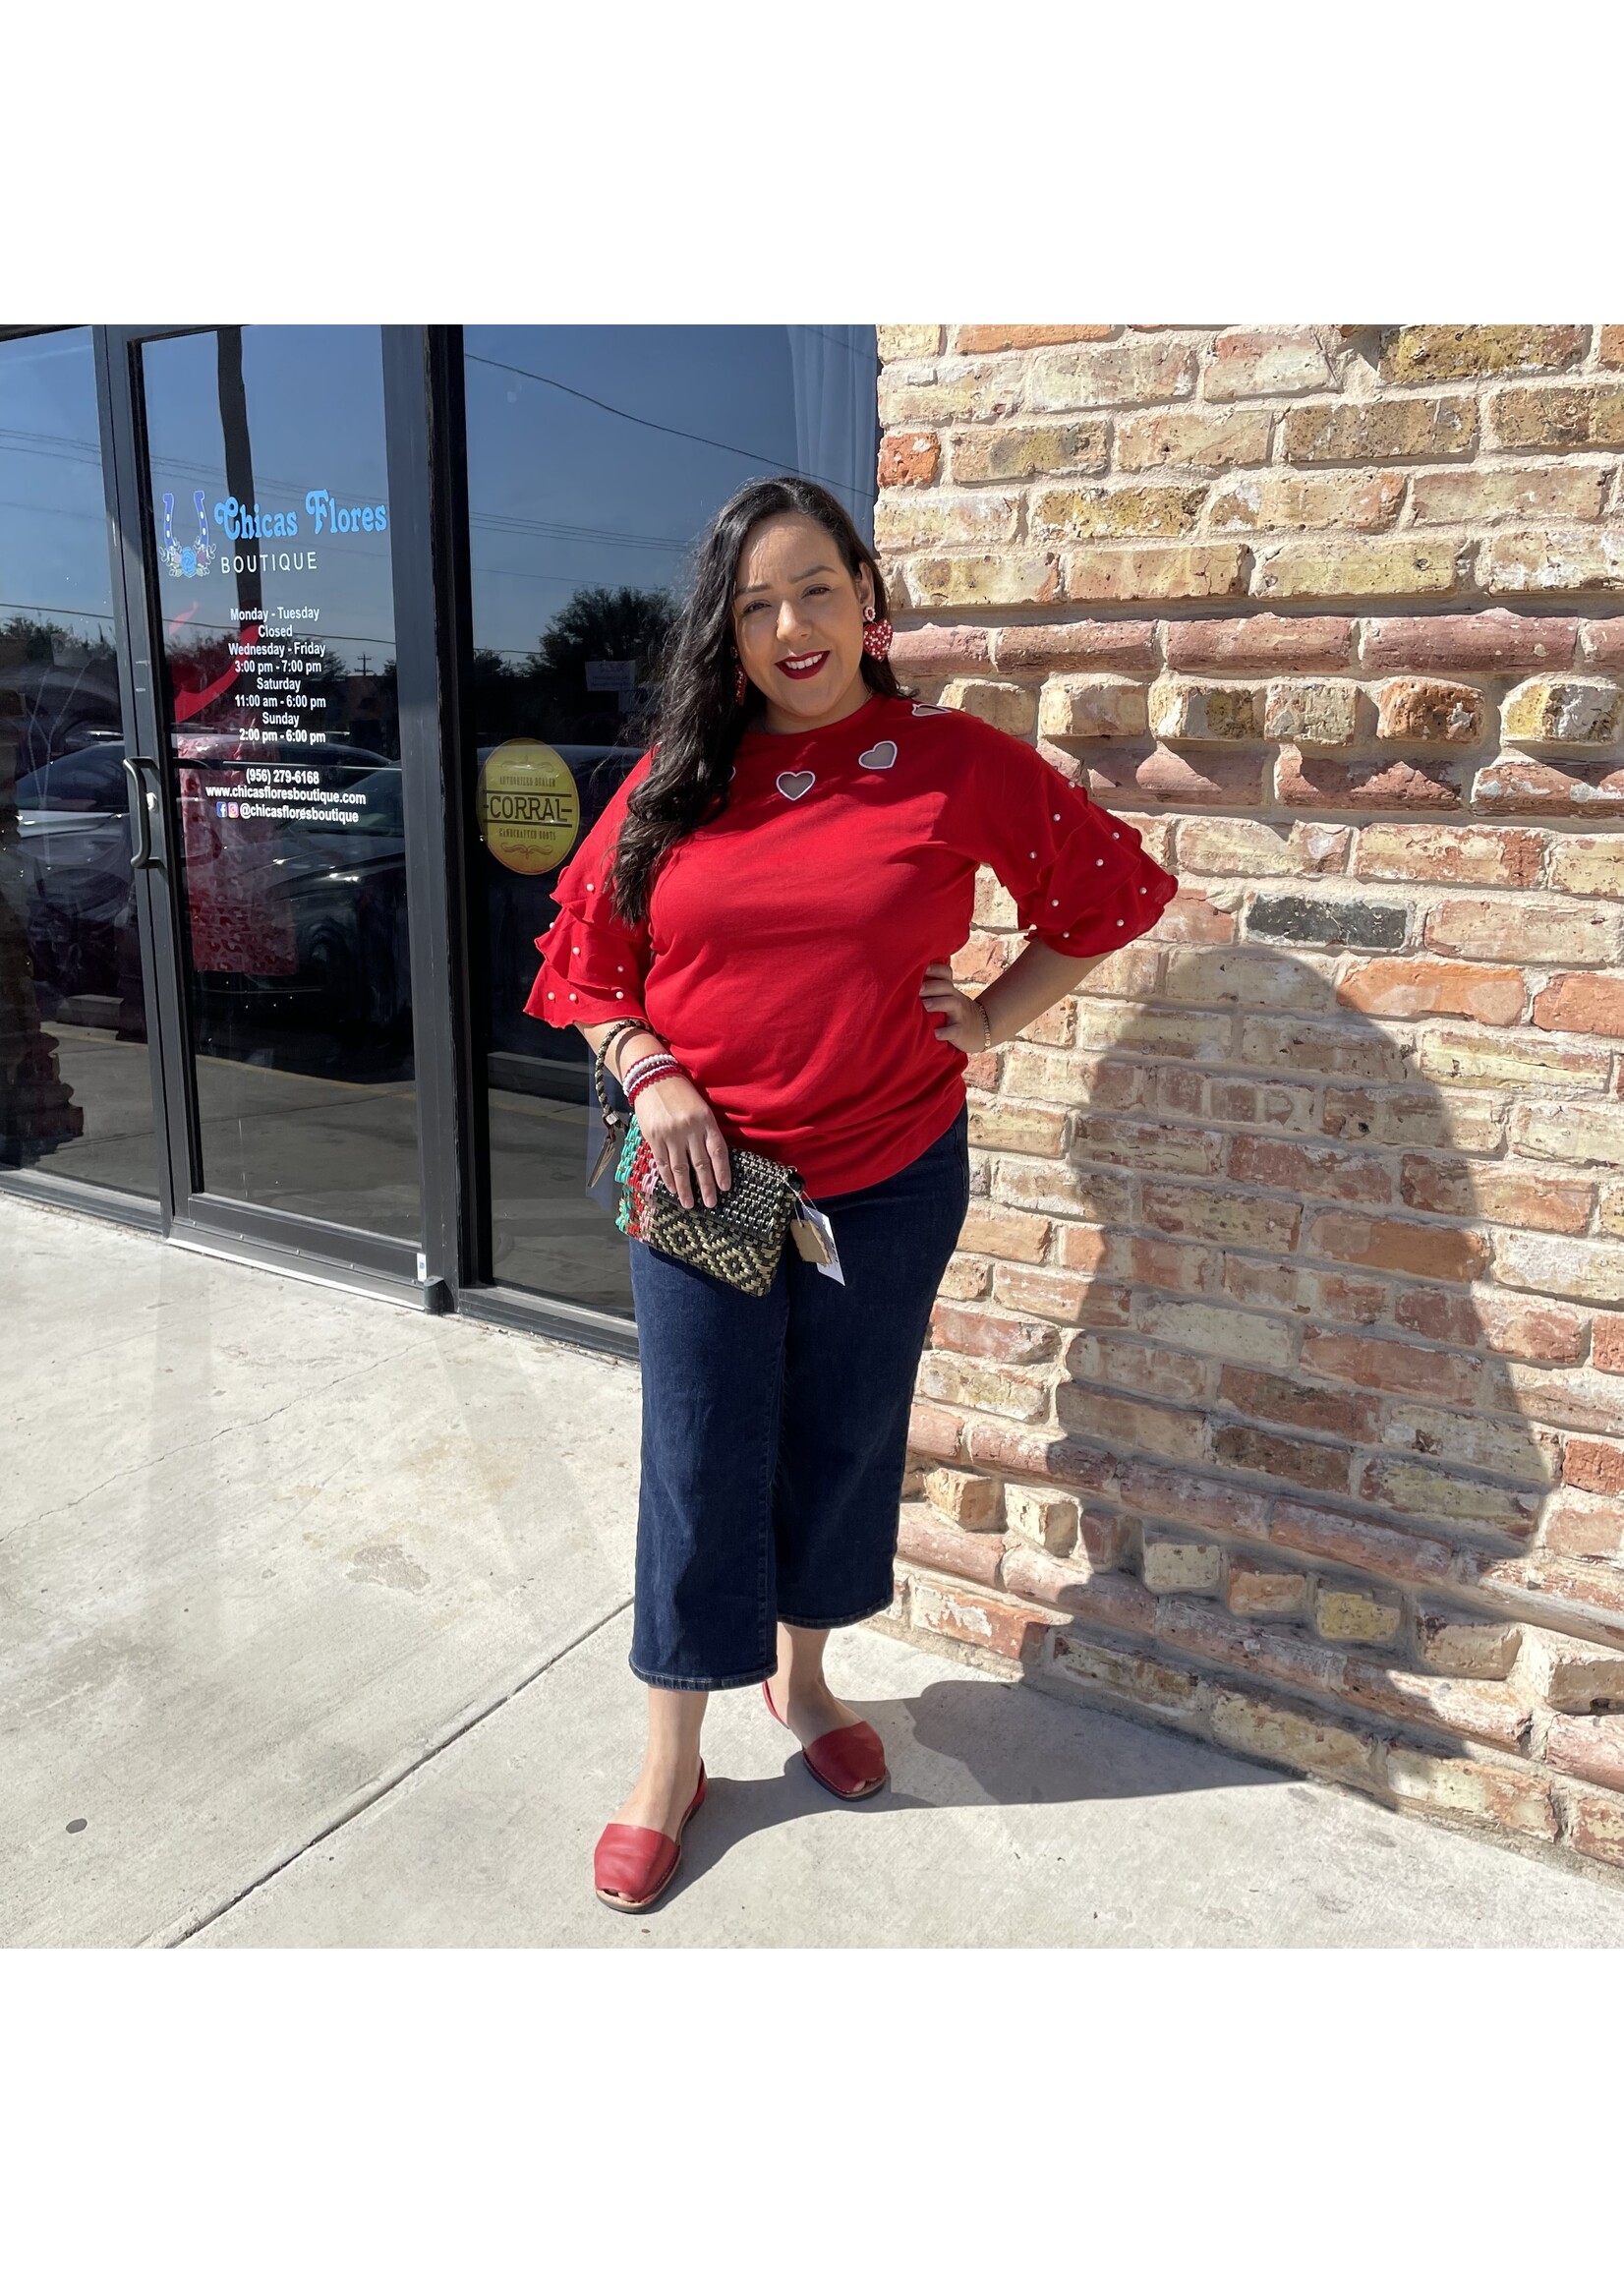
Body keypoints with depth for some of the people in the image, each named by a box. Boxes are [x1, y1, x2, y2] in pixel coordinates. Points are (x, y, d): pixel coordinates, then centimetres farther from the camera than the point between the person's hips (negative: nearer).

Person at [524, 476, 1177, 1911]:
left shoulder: (954, 762, -4)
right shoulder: (677, 779, 1)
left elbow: (1114, 888, 5)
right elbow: (584, 948, 8)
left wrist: (995, 1018, 0)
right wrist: (649, 1078, -6)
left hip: (888, 1179, 0)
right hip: (702, 1172, 0)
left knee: (843, 1442, 16)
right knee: (700, 1460, 7)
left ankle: (802, 1672, 43)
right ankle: (672, 1757, 27)